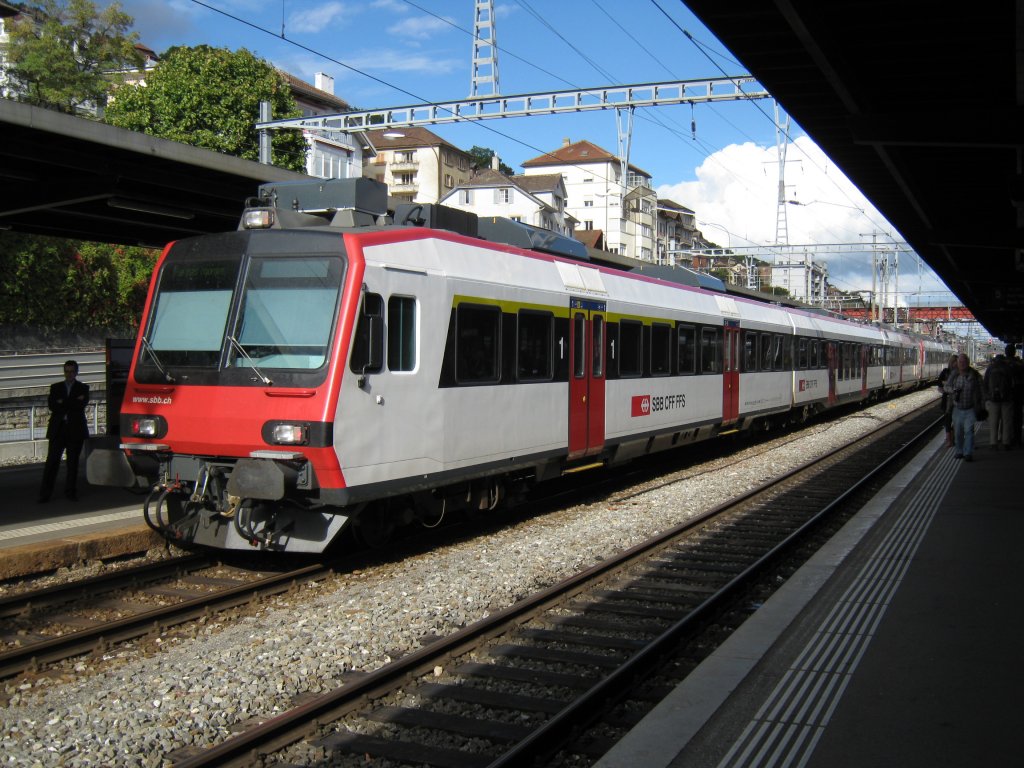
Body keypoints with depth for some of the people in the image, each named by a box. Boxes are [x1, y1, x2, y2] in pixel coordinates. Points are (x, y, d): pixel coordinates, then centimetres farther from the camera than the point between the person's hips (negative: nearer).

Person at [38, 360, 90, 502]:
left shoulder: (83, 388, 8)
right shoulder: (56, 387, 13)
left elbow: (81, 405, -9)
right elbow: (51, 405, -3)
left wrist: (63, 403, -8)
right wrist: (73, 403, -10)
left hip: (75, 430, 0)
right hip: (58, 429, 1)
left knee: (73, 461, 3)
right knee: (52, 461, -4)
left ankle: (70, 491, 12)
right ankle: (45, 494, -2)